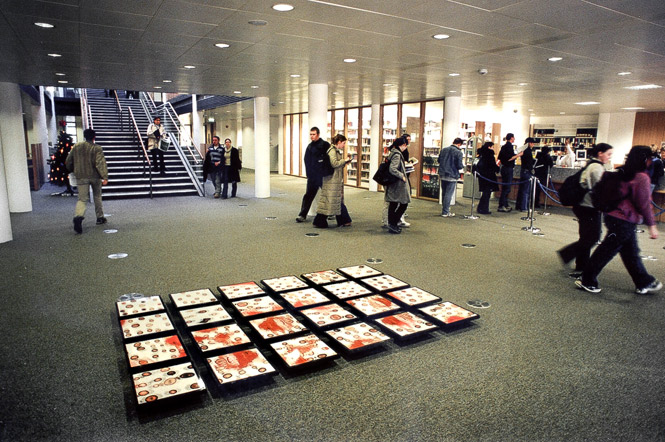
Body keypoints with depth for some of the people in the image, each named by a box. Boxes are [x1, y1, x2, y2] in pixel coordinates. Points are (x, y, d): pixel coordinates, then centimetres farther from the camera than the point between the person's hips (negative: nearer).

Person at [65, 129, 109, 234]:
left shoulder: (76, 146, 4)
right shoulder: (97, 148, -8)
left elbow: (68, 161, 12)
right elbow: (100, 163, -18)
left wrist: (73, 171, 29)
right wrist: (105, 177, -19)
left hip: (81, 177, 2)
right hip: (95, 176, -1)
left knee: (82, 199, -1)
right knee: (97, 197, 18)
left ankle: (78, 216, -26)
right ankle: (100, 217, 25)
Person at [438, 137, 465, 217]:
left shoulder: (443, 150, 6)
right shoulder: (459, 152, -12)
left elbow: (439, 161, 14)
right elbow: (459, 166, -14)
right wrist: (463, 165, 7)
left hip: (442, 175, 6)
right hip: (452, 176, -6)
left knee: (444, 193, 16)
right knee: (449, 194, -1)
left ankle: (444, 209, 25)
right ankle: (445, 212, 1)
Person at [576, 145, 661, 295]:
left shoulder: (623, 173, 8)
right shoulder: (641, 177, -15)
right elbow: (644, 204, -15)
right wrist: (651, 225, -9)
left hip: (613, 215, 9)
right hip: (624, 221, -9)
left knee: (631, 252, 17)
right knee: (607, 251, -1)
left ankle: (644, 283, 31)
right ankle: (587, 281, 7)